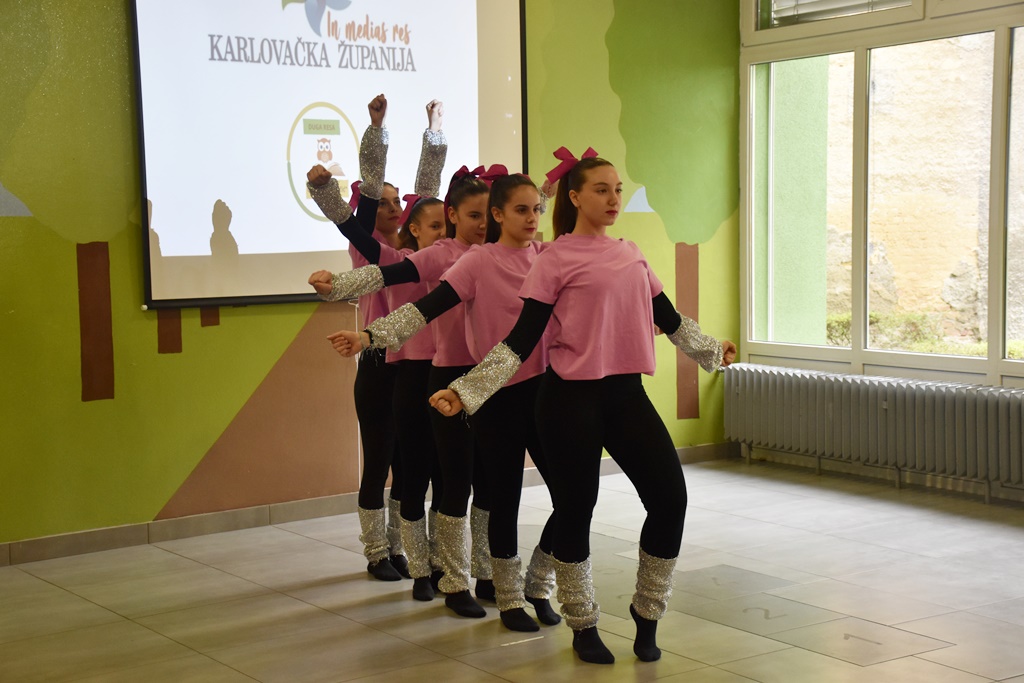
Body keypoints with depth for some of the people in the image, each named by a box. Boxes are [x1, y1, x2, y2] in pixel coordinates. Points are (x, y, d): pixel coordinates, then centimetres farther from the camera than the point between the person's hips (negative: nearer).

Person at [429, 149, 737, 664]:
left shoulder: (630, 254, 13)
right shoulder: (556, 259, -5)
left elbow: (669, 320, 25)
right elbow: (521, 340, -7)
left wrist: (712, 350, 36)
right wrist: (464, 391, -15)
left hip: (627, 394, 5)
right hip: (572, 399, -5)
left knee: (670, 498, -3)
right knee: (576, 510, 4)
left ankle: (647, 615, 18)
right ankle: (583, 627, 25)